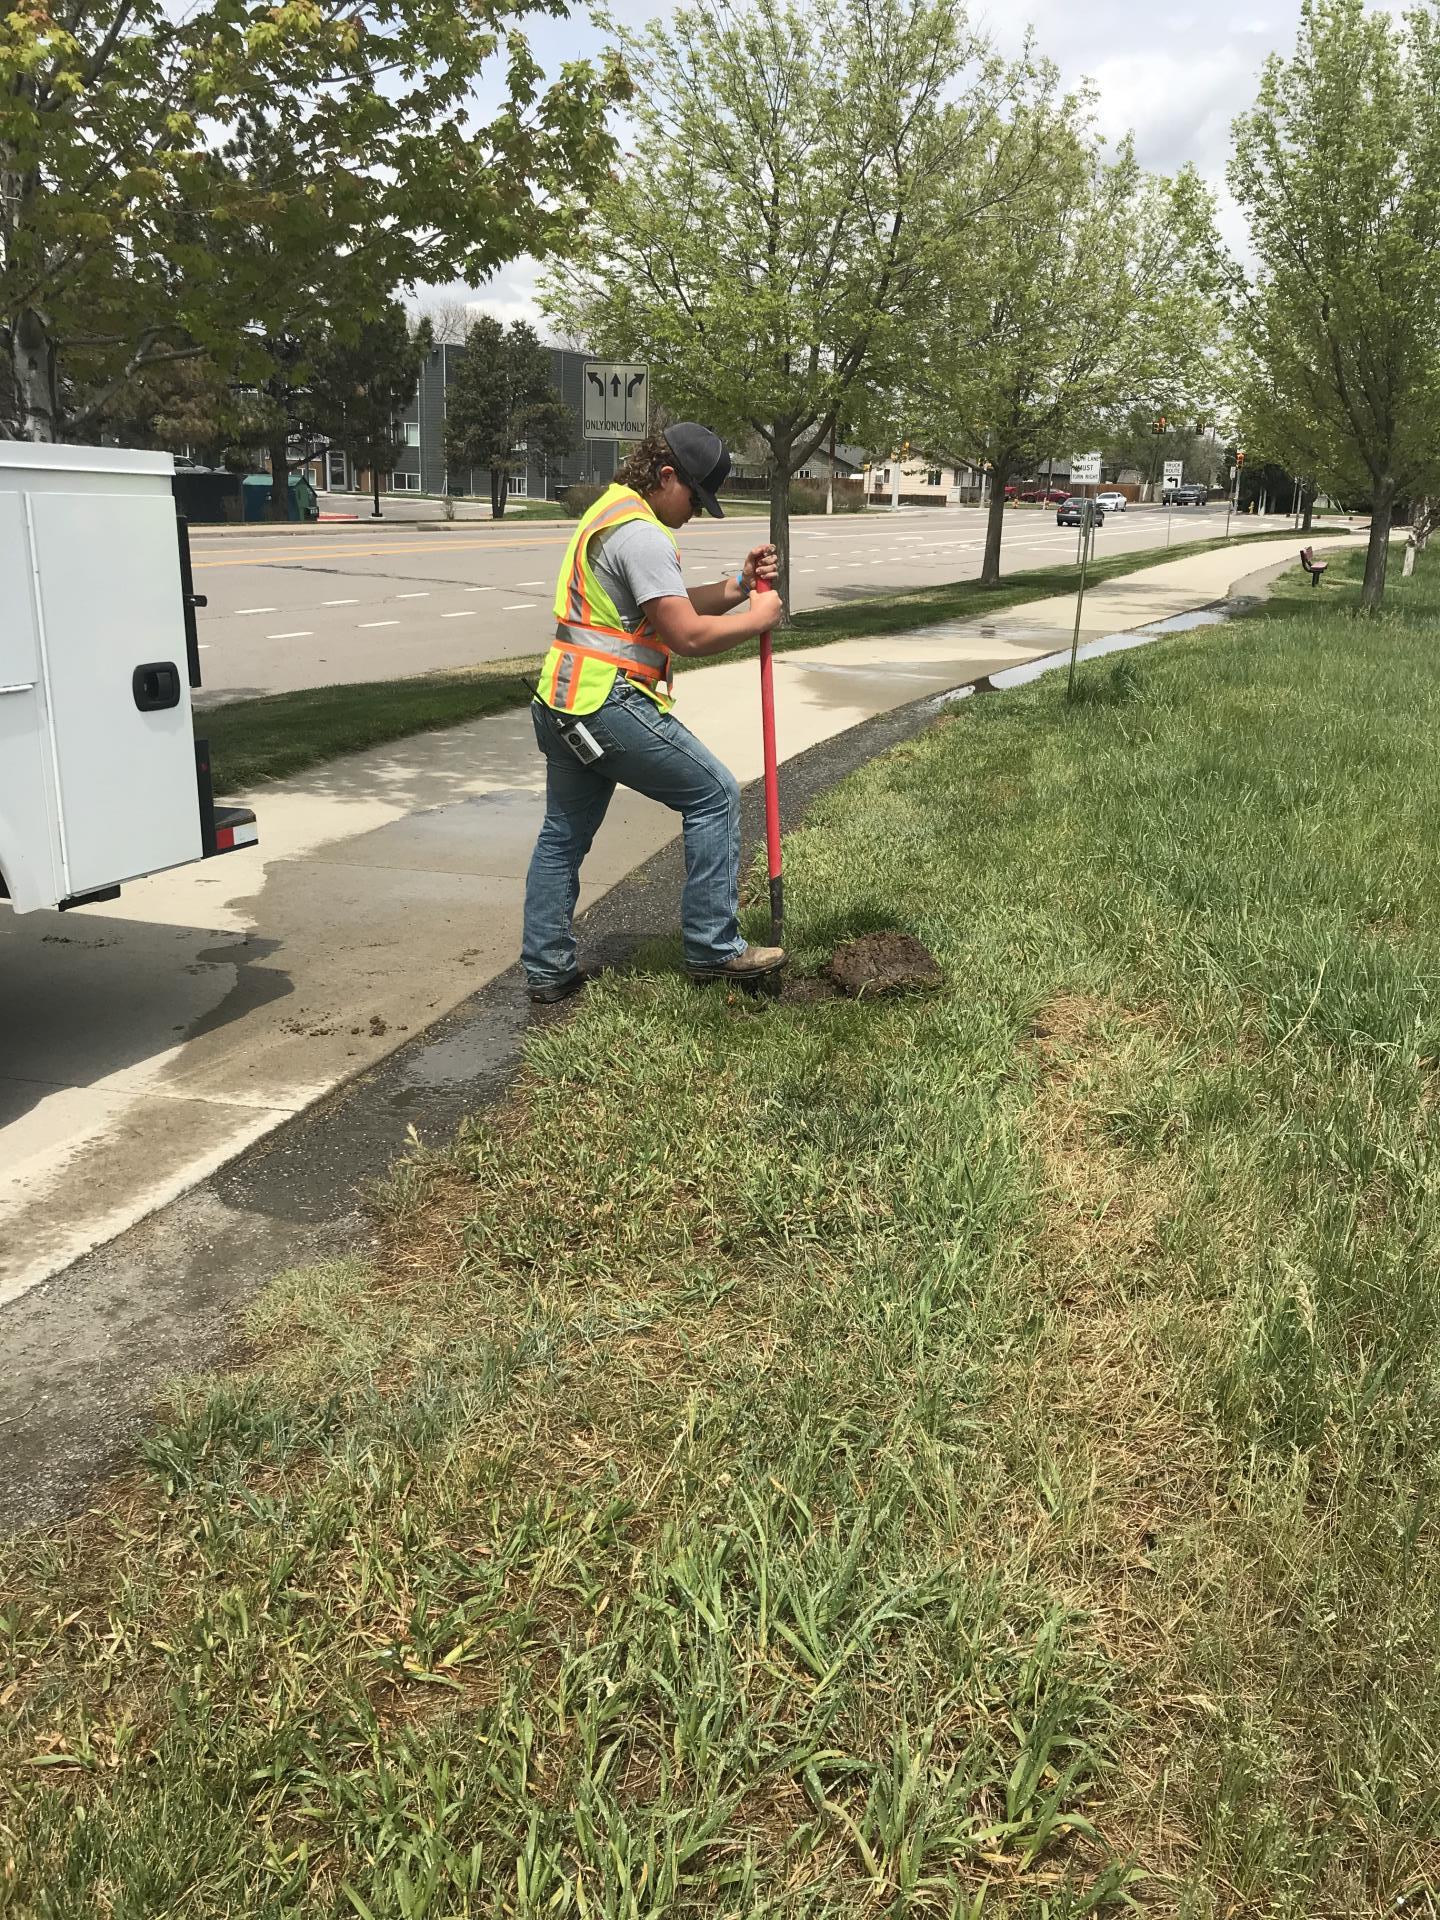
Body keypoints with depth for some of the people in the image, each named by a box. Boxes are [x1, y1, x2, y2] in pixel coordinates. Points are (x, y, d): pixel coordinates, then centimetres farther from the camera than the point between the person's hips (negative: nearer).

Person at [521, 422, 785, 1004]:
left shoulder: (611, 511, 19)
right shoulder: (642, 534, -15)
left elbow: (670, 604, 22)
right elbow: (687, 635, -19)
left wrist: (735, 588, 10)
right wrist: (756, 618, -5)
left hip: (561, 704, 11)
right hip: (609, 706, -10)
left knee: (563, 833, 15)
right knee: (714, 794, -1)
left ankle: (547, 969, 21)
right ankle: (713, 948, 3)